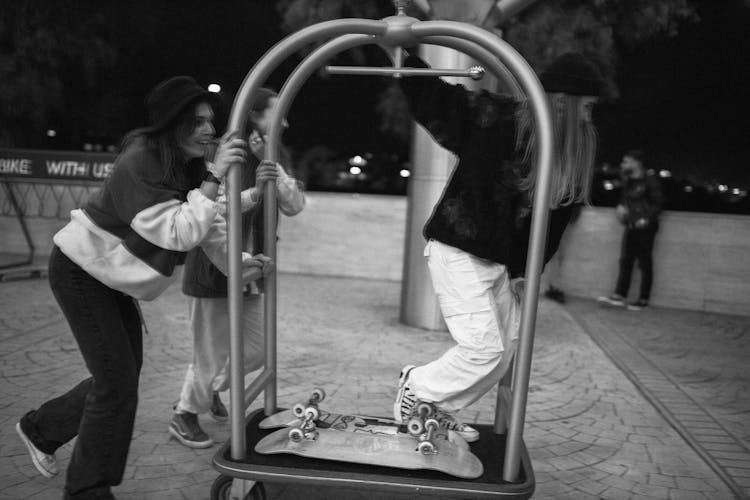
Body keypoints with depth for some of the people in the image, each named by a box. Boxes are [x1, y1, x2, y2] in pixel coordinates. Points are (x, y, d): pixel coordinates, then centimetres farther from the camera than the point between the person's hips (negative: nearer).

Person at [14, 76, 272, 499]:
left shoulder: (191, 167, -3)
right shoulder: (139, 162, -28)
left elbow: (211, 227, -3)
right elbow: (177, 233, -36)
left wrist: (240, 261, -18)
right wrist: (213, 178, -39)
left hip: (115, 277, 8)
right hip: (80, 271, -8)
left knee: (123, 372, 16)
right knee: (117, 379, -6)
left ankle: (41, 429, 41)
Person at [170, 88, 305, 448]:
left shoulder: (268, 162, 8)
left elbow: (295, 205, -5)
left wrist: (271, 166, -18)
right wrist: (255, 191, -37)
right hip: (212, 273, -7)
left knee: (257, 350, 15)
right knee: (211, 356, 4)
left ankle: (211, 389, 42)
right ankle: (184, 416, 30)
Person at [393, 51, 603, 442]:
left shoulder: (569, 149, 6)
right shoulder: (496, 120, -16)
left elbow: (555, 213, 9)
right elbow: (431, 98, -16)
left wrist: (525, 269, 8)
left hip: (499, 259, 9)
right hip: (459, 251, -8)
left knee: (505, 348, 11)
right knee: (483, 347, -9)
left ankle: (441, 409, 28)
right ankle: (416, 385, 17)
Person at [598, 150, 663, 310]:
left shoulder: (649, 180, -9)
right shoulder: (628, 181, 11)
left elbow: (658, 203, -9)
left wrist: (647, 219, -18)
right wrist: (621, 207, 3)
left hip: (645, 227, -7)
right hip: (630, 225, 7)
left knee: (644, 263, 1)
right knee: (625, 260, 5)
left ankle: (643, 299, 9)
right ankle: (619, 295, 8)